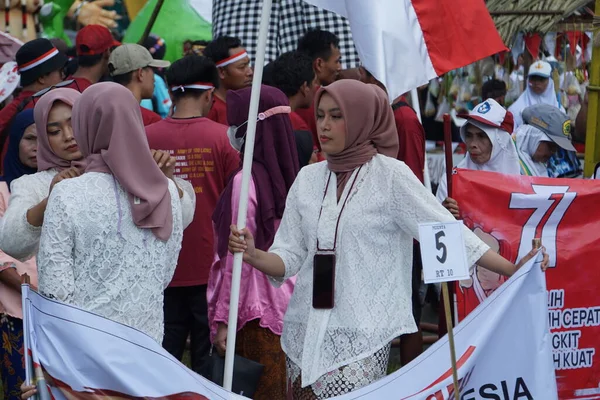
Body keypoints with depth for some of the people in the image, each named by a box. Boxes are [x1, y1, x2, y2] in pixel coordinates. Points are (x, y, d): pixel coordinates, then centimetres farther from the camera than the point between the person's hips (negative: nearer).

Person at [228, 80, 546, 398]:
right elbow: (288, 258, 8)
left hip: (362, 336, -5)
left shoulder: (390, 175, -4)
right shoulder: (308, 178, 9)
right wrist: (253, 256, -13)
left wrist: (511, 270, -10)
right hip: (305, 332, 5)